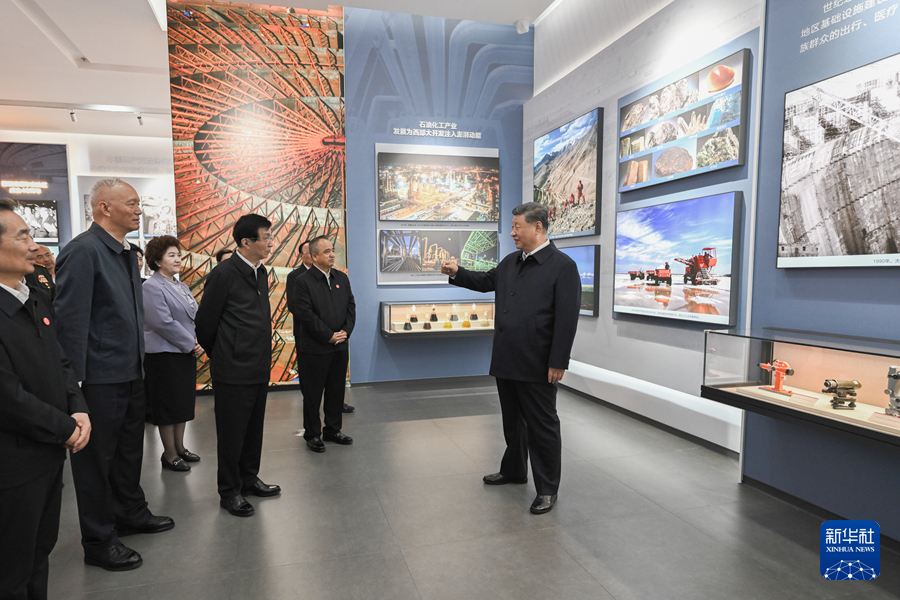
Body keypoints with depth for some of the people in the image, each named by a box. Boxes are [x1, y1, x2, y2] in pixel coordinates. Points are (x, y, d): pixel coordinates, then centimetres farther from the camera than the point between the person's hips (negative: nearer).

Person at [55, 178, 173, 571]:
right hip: (101, 377, -9)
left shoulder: (127, 253, 11)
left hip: (131, 373, 9)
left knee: (130, 449, 22)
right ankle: (99, 542, 23)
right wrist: (74, 382, -20)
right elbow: (70, 320, -20)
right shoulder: (83, 251, -16)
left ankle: (130, 513, 41)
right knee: (96, 457, 7)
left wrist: (140, 362, 14)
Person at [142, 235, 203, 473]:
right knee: (169, 405, 1)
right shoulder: (152, 287, -12)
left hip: (186, 353, 8)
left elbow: (194, 317, 17)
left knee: (184, 403, 14)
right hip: (165, 354, -8)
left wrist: (198, 342, 0)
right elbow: (164, 323, -20)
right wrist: (191, 344, -15)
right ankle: (169, 454, 13)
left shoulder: (181, 286, 15)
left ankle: (179, 447, 27)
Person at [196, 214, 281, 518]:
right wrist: (218, 355, 5)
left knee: (254, 427, 18)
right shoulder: (224, 273, -14)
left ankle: (248, 478, 33)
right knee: (232, 432, 5)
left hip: (259, 367, 8)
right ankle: (229, 491, 20)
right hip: (234, 370, -7)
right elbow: (206, 321, -8)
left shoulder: (260, 272, 10)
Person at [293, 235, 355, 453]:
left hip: (340, 347, 6)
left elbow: (351, 307, 9)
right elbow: (305, 314, -15)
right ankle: (312, 434, 21)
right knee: (313, 394, 6)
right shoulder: (303, 281, -9)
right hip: (315, 348, -6)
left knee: (337, 392, 14)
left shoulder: (342, 278, 9)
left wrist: (345, 331, -6)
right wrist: (329, 336, -16)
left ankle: (333, 430, 28)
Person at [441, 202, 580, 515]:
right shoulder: (510, 262, 11)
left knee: (542, 425, 5)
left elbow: (567, 318, -16)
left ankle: (547, 489, 20)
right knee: (512, 420, 22)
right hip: (507, 361, 8)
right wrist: (457, 273, 13)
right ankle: (514, 470, 42)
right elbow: (486, 281, 28)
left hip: (537, 366, -8)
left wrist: (558, 362, -18)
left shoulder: (562, 266, -12)